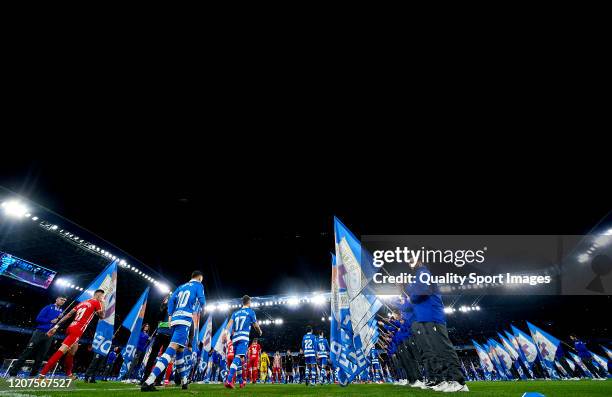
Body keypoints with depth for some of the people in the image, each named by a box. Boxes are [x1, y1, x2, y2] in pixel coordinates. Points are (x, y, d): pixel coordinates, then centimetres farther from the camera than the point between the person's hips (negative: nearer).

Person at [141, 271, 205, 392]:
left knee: (180, 351, 16)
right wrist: (200, 305, 21)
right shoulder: (198, 285, 6)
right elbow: (202, 302, -2)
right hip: (185, 319, -8)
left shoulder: (181, 286, 24)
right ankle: (148, 382, -29)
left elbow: (171, 300, 15)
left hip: (175, 319, 8)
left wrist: (170, 316, 12)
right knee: (172, 349, -16)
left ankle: (184, 382, 24)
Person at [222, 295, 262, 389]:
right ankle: (229, 380, -34)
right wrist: (260, 331, 31)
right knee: (239, 357, -17)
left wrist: (225, 333, -7)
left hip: (235, 337, 6)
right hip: (243, 337, -6)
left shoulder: (236, 312, 20)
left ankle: (241, 382, 25)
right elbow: (256, 325, 11)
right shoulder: (250, 311, 6)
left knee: (238, 359, 16)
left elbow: (230, 323, 4)